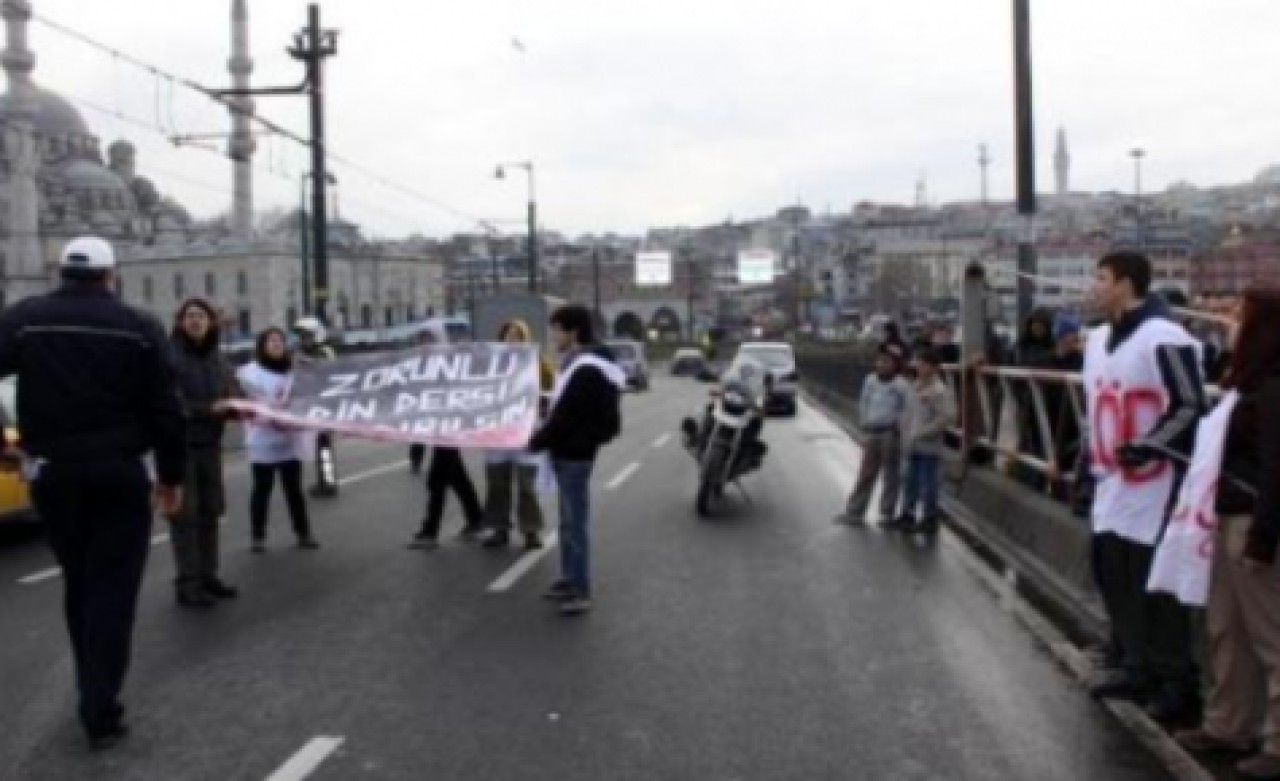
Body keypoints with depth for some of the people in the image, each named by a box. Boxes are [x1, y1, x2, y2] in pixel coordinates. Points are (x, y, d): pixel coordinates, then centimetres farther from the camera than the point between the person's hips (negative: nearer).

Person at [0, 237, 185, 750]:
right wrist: (171, 476, 6)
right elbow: (165, 411, -3)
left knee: (79, 585, 20)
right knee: (112, 591, 2)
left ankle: (92, 688, 32)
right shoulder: (140, 328, -5)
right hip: (119, 475, -2)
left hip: (52, 474, 3)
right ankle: (100, 712, -2)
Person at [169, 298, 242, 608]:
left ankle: (207, 576, 22)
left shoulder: (218, 358, 9)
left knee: (209, 512, 11)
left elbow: (234, 394, 11)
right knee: (184, 515, -3)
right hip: (180, 445, -6)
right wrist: (209, 409, -25)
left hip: (210, 444, 6)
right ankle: (187, 583, 2)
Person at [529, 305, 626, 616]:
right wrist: (544, 438, 11)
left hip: (574, 454, -10)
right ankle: (570, 579, 27)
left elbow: (565, 415, -21)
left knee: (575, 523, -5)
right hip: (569, 451, 10)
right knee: (568, 521, 17)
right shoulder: (578, 364, 12)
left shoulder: (585, 370, -20)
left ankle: (581, 592, 0)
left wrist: (536, 441, -12)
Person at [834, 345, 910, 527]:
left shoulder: (901, 385, -8)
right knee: (866, 474, 7)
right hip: (872, 432, 5)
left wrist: (898, 428, -13)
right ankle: (854, 512, 9)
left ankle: (887, 514, 14)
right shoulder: (870, 381, 8)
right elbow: (864, 404, 15)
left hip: (891, 433, -5)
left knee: (891, 475, 5)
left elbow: (907, 410, -9)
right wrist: (864, 424, 8)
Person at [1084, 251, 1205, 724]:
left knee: (1157, 587, -4)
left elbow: (1190, 408, -17)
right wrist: (1092, 464, 20)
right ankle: (1138, 669, 28)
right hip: (1112, 489, 9)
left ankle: (1178, 685, 8)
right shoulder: (1098, 339, 14)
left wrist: (1142, 449, -22)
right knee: (1115, 581, 14)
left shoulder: (1164, 339, -14)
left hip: (1154, 489, -9)